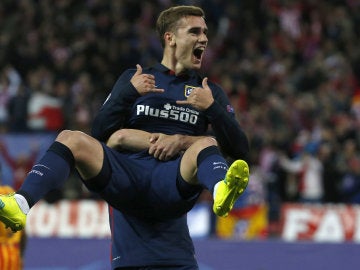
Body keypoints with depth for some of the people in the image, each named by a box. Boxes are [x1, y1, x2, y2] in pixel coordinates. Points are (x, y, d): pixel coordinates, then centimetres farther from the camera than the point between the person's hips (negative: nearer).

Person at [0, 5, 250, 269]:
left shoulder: (210, 92, 21)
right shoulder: (134, 78, 22)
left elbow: (241, 150, 10)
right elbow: (99, 134, 11)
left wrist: (212, 108, -3)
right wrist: (130, 92, -1)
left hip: (173, 184, -1)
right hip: (128, 176, 1)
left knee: (207, 144, -32)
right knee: (72, 139, -23)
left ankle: (222, 192, -67)